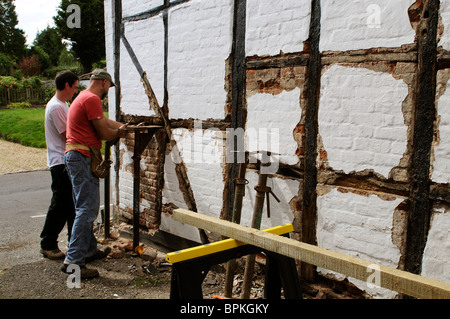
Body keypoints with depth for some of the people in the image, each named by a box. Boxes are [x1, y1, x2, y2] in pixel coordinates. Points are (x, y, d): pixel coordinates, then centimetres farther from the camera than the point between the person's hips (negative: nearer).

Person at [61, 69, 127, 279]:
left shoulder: (84, 97, 22)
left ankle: (89, 250, 28)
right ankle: (73, 261, -11)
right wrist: (120, 133, 7)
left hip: (76, 157, 11)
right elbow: (104, 133, -11)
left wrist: (124, 127, 22)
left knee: (87, 208, 17)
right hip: (81, 158, -11)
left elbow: (106, 121, 25)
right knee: (87, 209, -12)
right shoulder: (92, 99, -12)